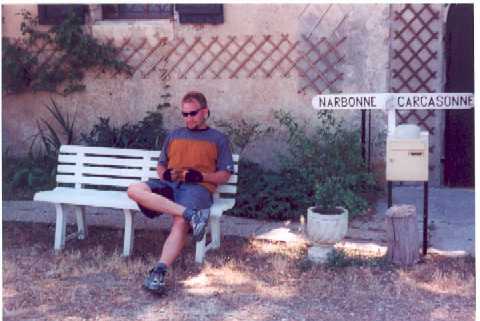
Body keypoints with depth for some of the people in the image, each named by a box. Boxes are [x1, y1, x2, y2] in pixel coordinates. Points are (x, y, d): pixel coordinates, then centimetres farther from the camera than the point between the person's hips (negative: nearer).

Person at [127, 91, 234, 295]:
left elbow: (224, 176, 8)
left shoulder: (218, 139, 15)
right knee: (135, 190, -29)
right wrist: (164, 174, 3)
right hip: (169, 185, 4)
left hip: (198, 187, -4)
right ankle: (191, 214, -38)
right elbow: (161, 165, 28)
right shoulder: (173, 136, 28)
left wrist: (201, 176, -10)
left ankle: (159, 272, -43)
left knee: (180, 222, -35)